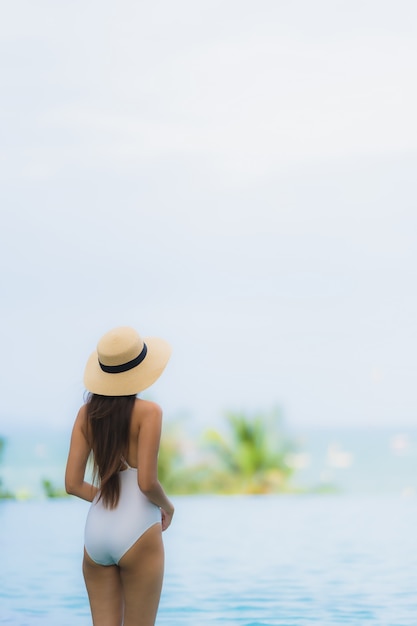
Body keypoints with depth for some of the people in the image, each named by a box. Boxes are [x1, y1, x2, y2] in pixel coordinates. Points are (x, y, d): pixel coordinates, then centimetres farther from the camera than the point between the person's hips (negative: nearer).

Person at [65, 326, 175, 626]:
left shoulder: (87, 413, 5)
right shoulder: (148, 411, -10)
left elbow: (73, 483, 3)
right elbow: (147, 483, -15)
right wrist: (167, 507, 5)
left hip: (96, 531, 5)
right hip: (138, 533, -5)